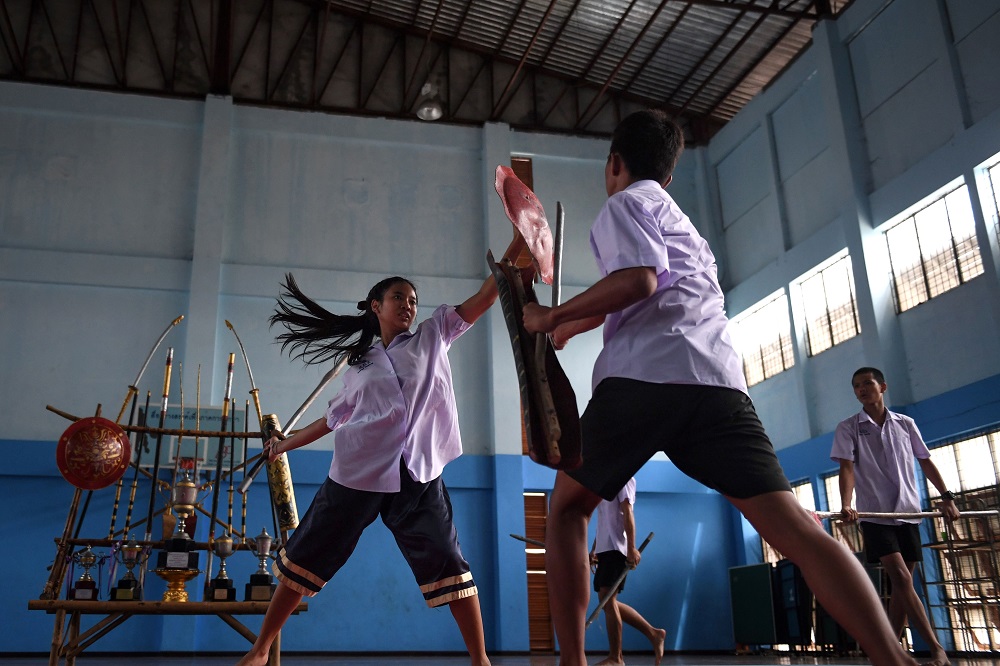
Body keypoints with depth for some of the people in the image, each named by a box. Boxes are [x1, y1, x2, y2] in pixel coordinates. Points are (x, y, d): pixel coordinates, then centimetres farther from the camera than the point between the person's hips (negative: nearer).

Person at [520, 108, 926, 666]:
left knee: (567, 509, 12)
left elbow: (637, 280, -9)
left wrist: (553, 316, 2)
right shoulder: (683, 222, 36)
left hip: (643, 375, -6)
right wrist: (565, 329, 59)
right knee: (798, 529, -5)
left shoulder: (627, 202, 12)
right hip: (719, 379, 6)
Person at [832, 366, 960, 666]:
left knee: (901, 584, 4)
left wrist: (947, 496, 6)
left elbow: (925, 462, 16)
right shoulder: (848, 427, 0)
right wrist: (846, 505, -24)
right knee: (902, 579, -16)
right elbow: (847, 468, -9)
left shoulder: (905, 424, 9)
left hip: (908, 513, 4)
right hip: (875, 515, -3)